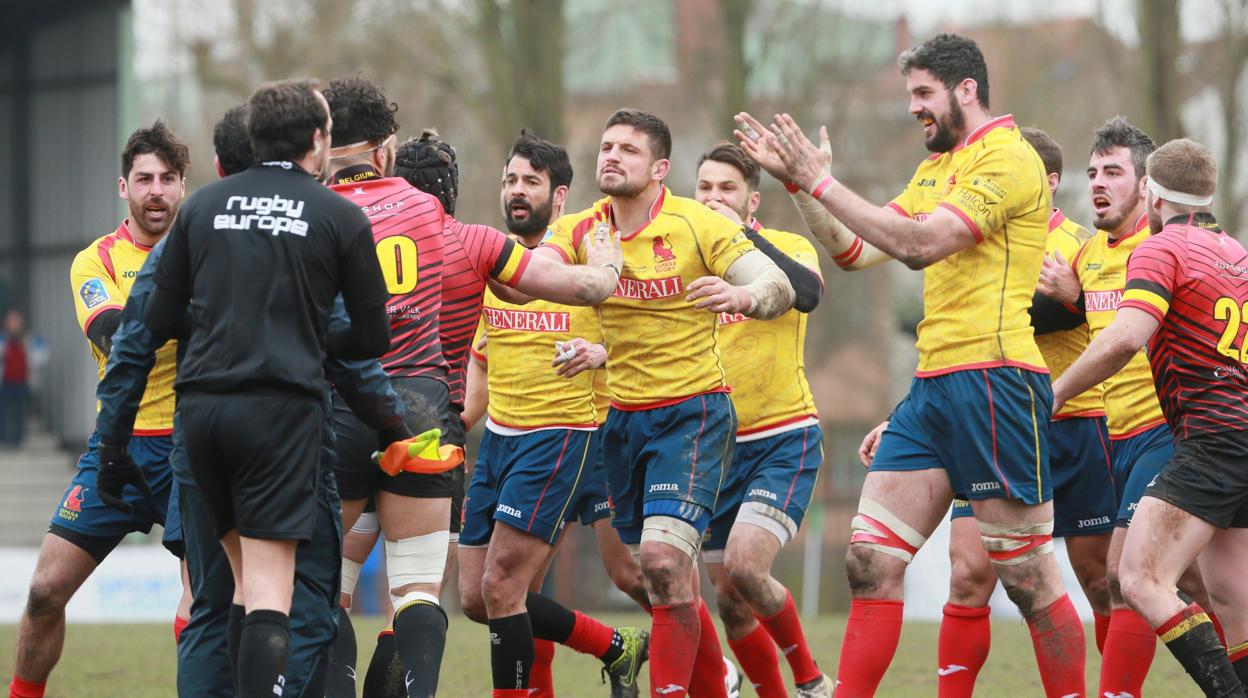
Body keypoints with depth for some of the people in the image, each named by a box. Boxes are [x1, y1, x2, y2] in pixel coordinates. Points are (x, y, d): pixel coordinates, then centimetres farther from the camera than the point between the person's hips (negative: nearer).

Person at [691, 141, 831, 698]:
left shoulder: (786, 248, -4)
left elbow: (806, 292, -26)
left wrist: (742, 233, -25)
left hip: (783, 439, -5)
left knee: (743, 570, -23)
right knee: (730, 604, 4)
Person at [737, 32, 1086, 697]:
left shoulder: (1006, 157, -9)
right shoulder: (936, 167, 21)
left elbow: (919, 244, -19)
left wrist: (821, 181, -16)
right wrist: (794, 178, 7)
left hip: (991, 382, -9)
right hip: (930, 387, 9)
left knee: (1027, 577, -5)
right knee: (870, 560, 2)